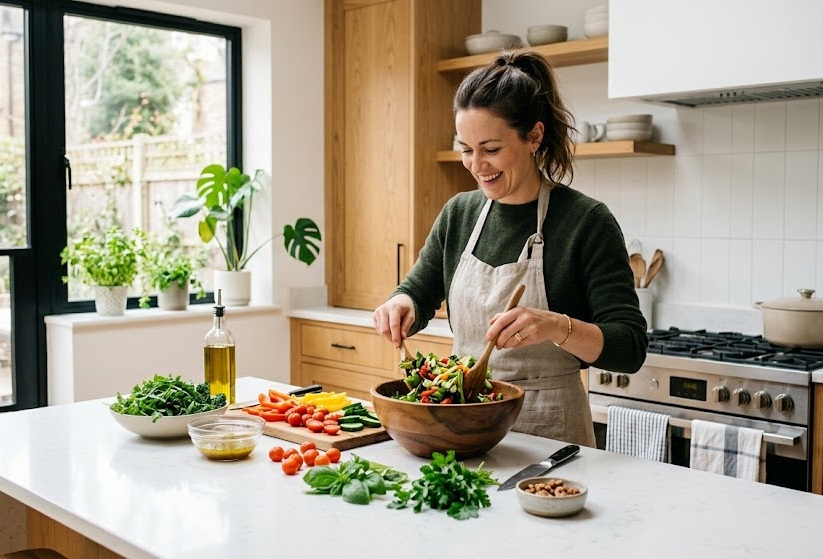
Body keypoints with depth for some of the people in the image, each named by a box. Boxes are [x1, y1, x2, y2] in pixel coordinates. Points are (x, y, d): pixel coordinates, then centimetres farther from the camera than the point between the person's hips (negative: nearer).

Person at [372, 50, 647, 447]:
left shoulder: (586, 221, -12)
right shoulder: (459, 213, 3)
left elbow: (630, 348, -14)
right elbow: (418, 294, 13)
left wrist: (558, 326, -32)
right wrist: (401, 304, -10)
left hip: (549, 429, -4)